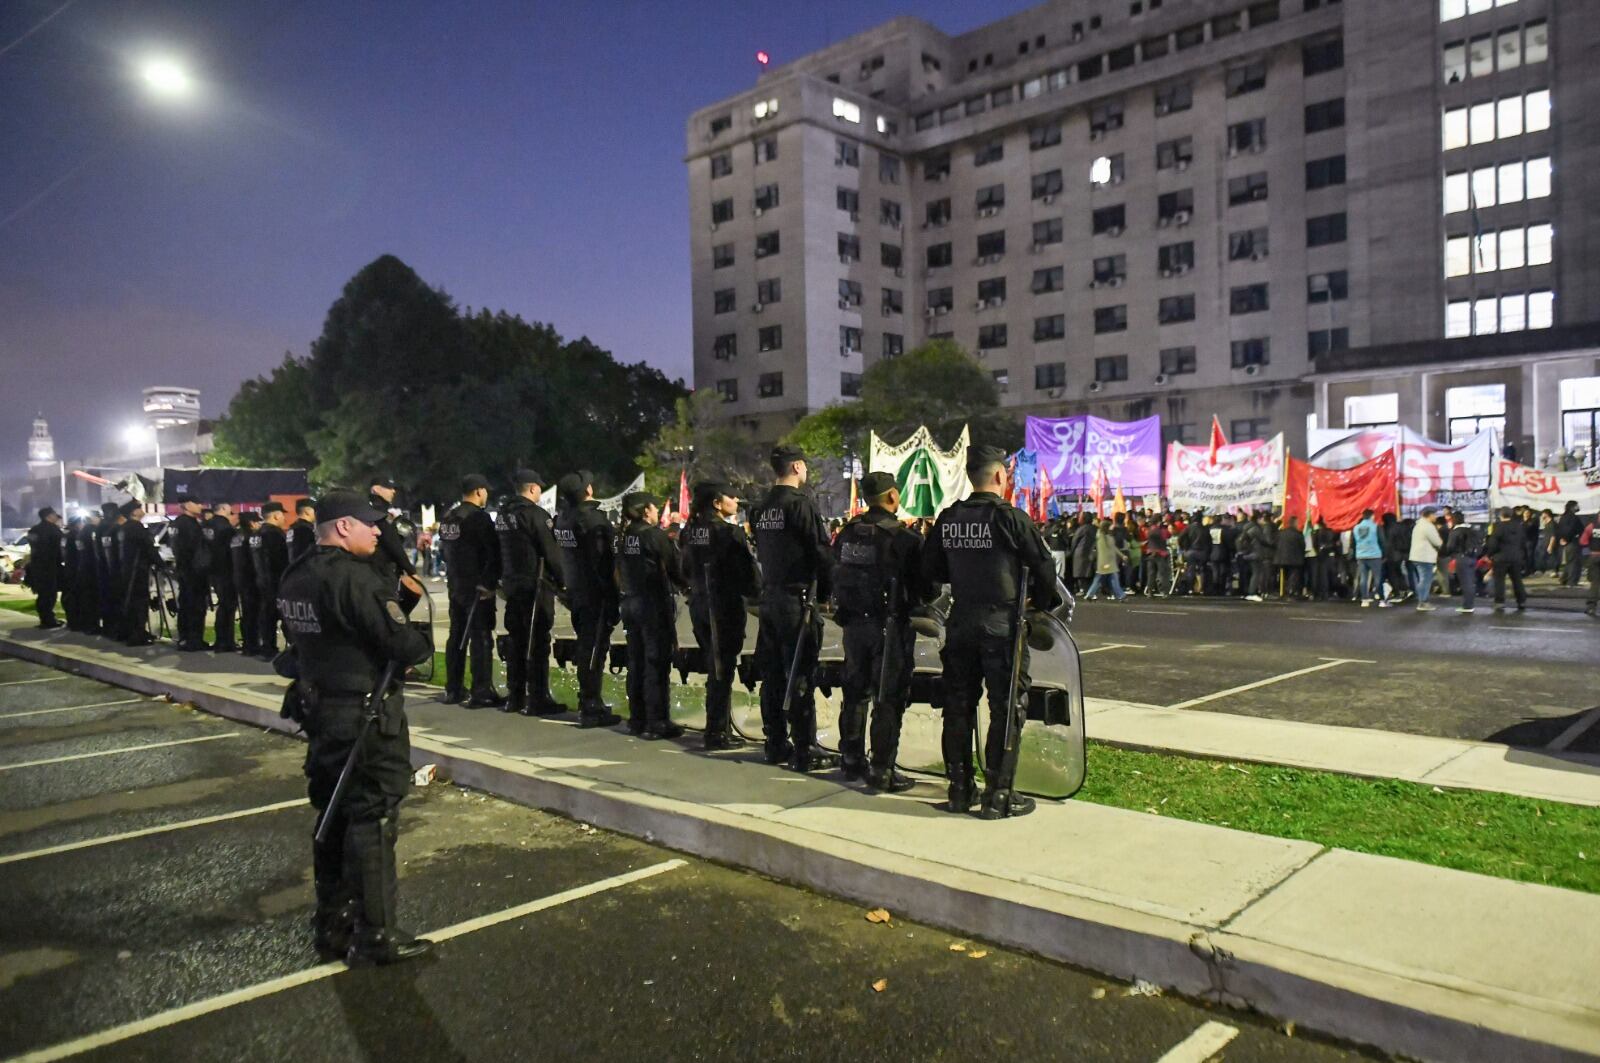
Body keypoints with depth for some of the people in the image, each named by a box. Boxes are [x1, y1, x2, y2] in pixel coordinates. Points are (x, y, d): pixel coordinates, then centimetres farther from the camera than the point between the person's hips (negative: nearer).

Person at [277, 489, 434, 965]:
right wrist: (425, 641, -3)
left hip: (319, 711, 9)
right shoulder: (355, 577, -22)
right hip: (367, 719, -9)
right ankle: (375, 937, 9)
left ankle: (332, 924, 30)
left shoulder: (295, 577, 7)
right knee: (372, 823, 0)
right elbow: (403, 644, -24)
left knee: (333, 817, 18)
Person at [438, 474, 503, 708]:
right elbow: (494, 552, -18)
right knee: (481, 638, -5)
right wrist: (490, 582, -11)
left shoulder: (448, 518, 10)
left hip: (455, 584, 8)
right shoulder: (479, 517, -15)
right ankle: (481, 693, -5)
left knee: (457, 635, 15)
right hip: (477, 586, -8)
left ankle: (453, 690, 21)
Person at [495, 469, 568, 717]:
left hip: (512, 584, 8)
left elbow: (499, 550, 16)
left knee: (516, 640, 13)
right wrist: (561, 582, -5)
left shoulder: (502, 514, 11)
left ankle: (514, 696, 18)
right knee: (538, 642, -4)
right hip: (536, 585, -8)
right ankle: (537, 699, -2)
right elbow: (551, 552, -14)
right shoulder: (535, 514, -14)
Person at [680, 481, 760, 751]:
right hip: (726, 606, -7)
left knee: (715, 667, 18)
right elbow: (748, 571, -16)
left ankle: (720, 726, 27)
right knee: (722, 670, 1)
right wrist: (755, 590, 2)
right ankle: (717, 733, 5)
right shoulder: (730, 531, -17)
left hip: (699, 604, 7)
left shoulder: (691, 530, 5)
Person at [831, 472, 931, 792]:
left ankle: (852, 760, 29)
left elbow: (836, 578, 11)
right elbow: (924, 589, -9)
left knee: (855, 694, 17)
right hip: (889, 625, -6)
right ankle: (882, 771, 5)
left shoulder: (846, 534, 3)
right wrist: (919, 598, 12)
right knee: (888, 699, 2)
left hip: (853, 624, 6)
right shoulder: (904, 538, -14)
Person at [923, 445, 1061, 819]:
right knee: (1007, 709, 3)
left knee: (958, 705, 12)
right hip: (1002, 624, -5)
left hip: (960, 624, 5)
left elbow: (930, 571, 10)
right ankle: (998, 795, 5)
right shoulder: (1010, 518, -11)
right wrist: (1045, 605, 11)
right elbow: (1043, 568, -6)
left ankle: (959, 790, 20)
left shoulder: (948, 519, 4)